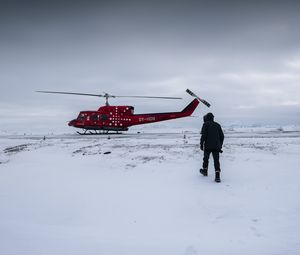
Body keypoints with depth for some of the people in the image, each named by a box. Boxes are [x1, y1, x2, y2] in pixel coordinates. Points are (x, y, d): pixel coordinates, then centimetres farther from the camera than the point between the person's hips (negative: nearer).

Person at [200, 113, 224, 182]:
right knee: (216, 160, -1)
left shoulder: (205, 124, 0)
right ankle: (217, 176, -11)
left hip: (208, 146, -3)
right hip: (216, 146, 3)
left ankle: (205, 170, 34)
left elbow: (203, 135, -11)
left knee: (206, 158, 18)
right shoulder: (217, 125, 14)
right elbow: (222, 136, 14)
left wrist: (201, 144, -6)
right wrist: (220, 145, 22)